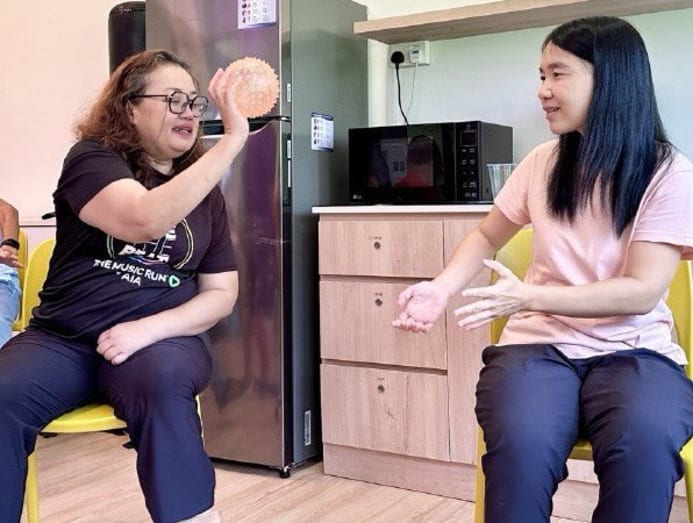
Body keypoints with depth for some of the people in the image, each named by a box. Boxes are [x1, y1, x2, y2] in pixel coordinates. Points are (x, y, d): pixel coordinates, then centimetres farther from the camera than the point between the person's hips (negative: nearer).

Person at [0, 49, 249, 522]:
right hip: (62, 339, -1)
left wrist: (148, 329, -12)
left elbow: (221, 294, 7)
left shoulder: (206, 193, 10)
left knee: (163, 387, -34)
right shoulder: (92, 159, -3)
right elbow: (144, 219, -25)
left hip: (161, 339, 1)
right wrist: (233, 139, -28)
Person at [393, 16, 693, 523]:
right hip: (540, 343, 2)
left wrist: (527, 297, -22)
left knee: (642, 446, -36)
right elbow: (487, 236, 19)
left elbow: (642, 292, -12)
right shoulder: (545, 162, 7)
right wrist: (441, 288, -1)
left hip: (633, 350, -1)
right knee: (521, 446, -33)